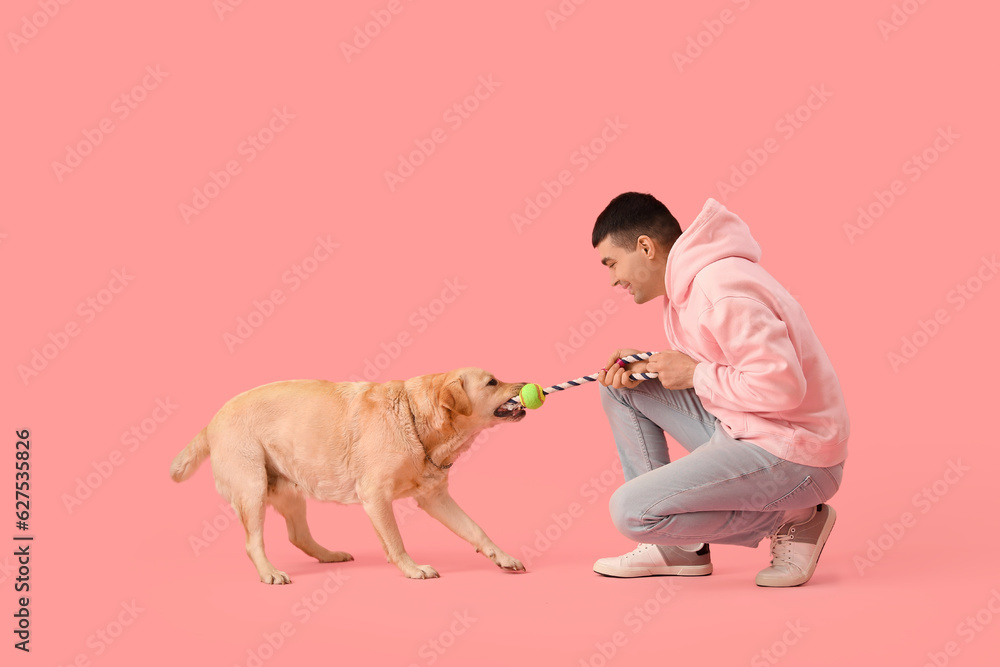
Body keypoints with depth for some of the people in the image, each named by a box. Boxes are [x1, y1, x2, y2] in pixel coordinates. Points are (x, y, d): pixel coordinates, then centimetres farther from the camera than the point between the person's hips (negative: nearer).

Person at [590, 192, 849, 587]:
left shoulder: (721, 292, -24)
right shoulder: (688, 285, 9)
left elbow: (782, 384, -30)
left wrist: (695, 375, -17)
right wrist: (650, 366, 2)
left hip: (789, 456, -10)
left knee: (630, 512, -18)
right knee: (621, 388, 10)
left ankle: (792, 520, -2)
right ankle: (678, 548, 12)